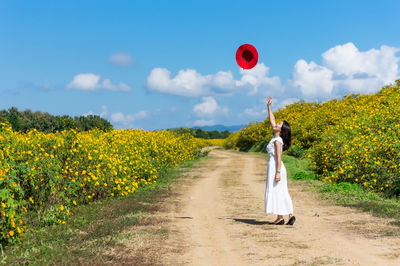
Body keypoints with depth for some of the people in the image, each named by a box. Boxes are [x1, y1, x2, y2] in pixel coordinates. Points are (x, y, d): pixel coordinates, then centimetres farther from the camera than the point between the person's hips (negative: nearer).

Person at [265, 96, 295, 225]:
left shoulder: (277, 141, -14)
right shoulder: (276, 137, 10)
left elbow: (279, 158, -19)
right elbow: (272, 120, 19)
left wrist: (278, 173, -23)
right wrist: (269, 106, 19)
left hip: (275, 168, -9)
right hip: (274, 167, 9)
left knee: (277, 192, -5)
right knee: (281, 192, 7)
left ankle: (280, 217, -2)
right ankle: (290, 215, 5)